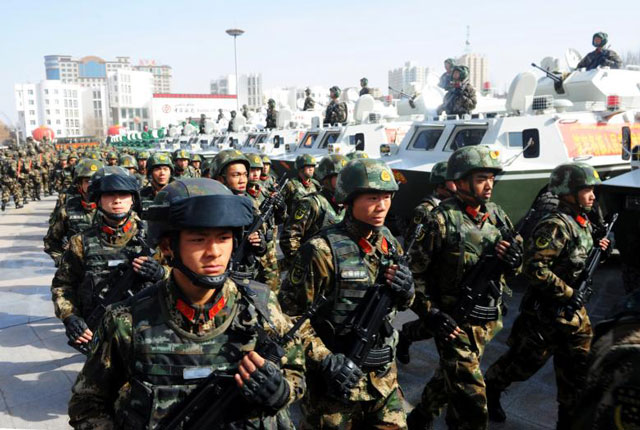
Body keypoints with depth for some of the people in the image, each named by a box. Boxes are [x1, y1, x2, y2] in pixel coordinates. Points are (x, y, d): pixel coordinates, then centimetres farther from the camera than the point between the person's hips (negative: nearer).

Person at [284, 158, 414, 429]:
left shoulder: (389, 243, 3)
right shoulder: (323, 250, -18)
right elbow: (293, 316, -15)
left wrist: (406, 291, -7)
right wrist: (328, 362, -20)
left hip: (383, 375, 6)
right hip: (336, 375, -6)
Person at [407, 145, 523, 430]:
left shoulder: (497, 215, 4)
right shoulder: (442, 219, -15)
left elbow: (513, 265, 14)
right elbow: (415, 273, -14)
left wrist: (513, 260, -9)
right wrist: (431, 313, -18)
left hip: (488, 321, 7)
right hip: (454, 323, -6)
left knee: (453, 378, 24)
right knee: (472, 404, -3)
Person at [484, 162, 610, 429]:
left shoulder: (583, 223, 8)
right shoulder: (556, 225, -21)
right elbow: (534, 268, -29)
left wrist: (596, 246, 3)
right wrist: (568, 293, -24)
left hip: (572, 309, 9)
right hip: (546, 310, -9)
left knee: (578, 366, 13)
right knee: (526, 360, 7)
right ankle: (490, 390, 32)